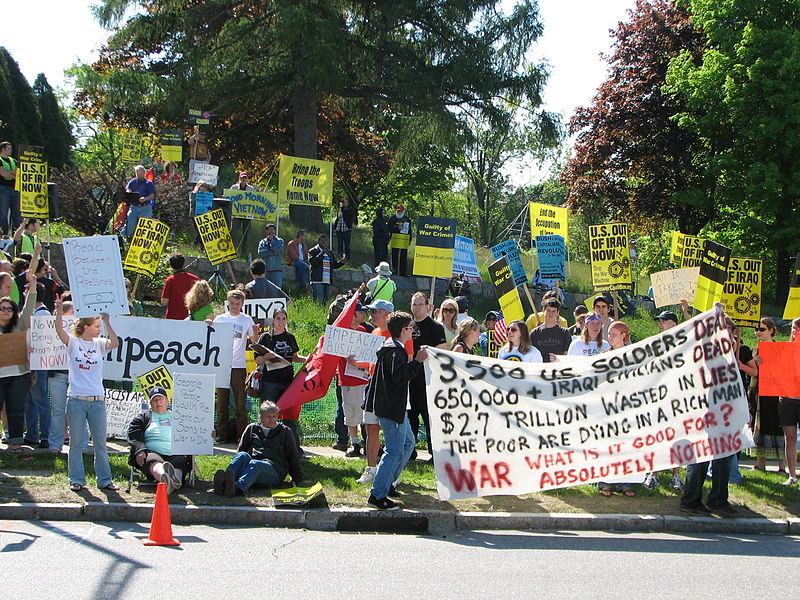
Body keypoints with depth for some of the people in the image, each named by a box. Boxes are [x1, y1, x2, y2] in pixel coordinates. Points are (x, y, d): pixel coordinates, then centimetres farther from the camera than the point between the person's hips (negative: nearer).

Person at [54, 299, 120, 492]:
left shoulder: (99, 344, 8)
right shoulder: (73, 343, 1)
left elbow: (115, 343, -11)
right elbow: (60, 331, -16)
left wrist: (107, 322, -14)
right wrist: (58, 311, -28)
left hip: (97, 400, 3)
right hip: (76, 399, -2)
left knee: (101, 443, 6)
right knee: (76, 443, 4)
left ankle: (104, 480, 13)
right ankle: (76, 480, 12)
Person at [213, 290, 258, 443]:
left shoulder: (247, 320, 6)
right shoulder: (220, 319, 9)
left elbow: (254, 342, 5)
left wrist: (254, 330, -15)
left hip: (239, 366, -1)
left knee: (240, 403, -3)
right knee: (222, 402, 4)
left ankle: (242, 434, 2)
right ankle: (222, 434, 10)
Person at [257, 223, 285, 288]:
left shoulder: (280, 241, 8)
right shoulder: (262, 242, 12)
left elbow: (278, 250, -12)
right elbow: (260, 253, -6)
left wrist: (271, 240, -4)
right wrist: (273, 252, -10)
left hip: (277, 270, -2)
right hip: (266, 270, 2)